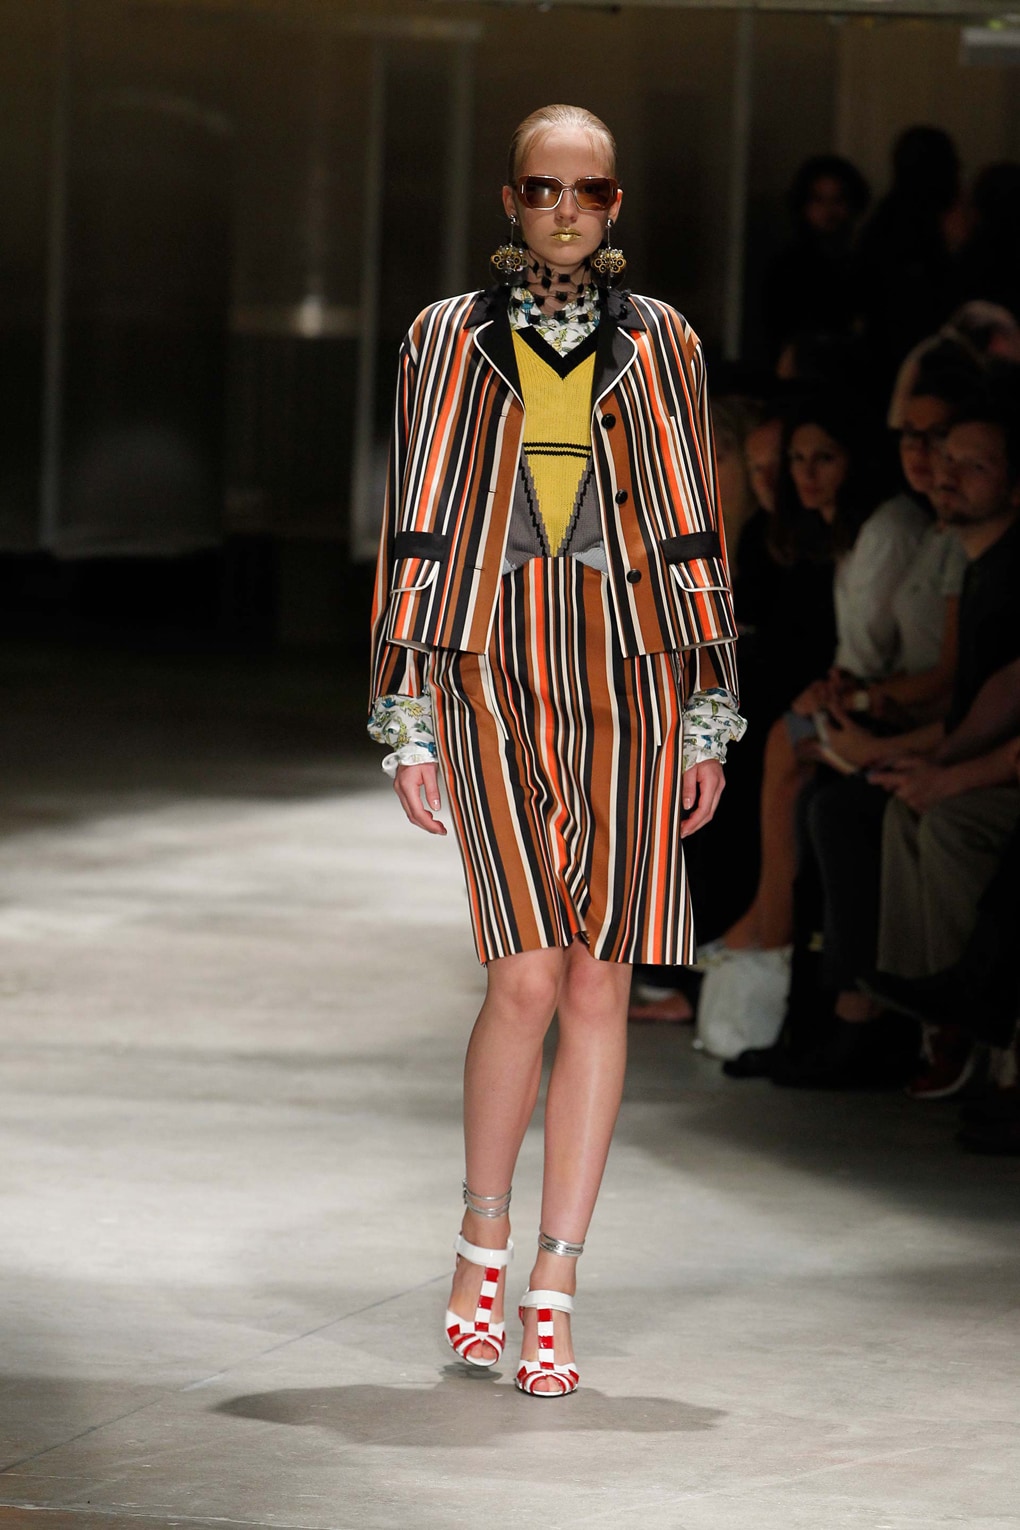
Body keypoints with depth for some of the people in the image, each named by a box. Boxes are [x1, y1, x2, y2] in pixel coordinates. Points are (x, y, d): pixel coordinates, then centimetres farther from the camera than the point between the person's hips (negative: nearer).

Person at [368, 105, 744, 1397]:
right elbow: (415, 532, 6)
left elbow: (693, 529, 11)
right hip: (493, 669, -2)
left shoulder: (657, 345, 10)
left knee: (600, 984, -2)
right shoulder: (449, 340, 6)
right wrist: (407, 718, 1)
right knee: (529, 975, -13)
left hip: (630, 673, 2)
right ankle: (482, 1237, 10)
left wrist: (710, 716, 7)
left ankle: (553, 1292, 5)